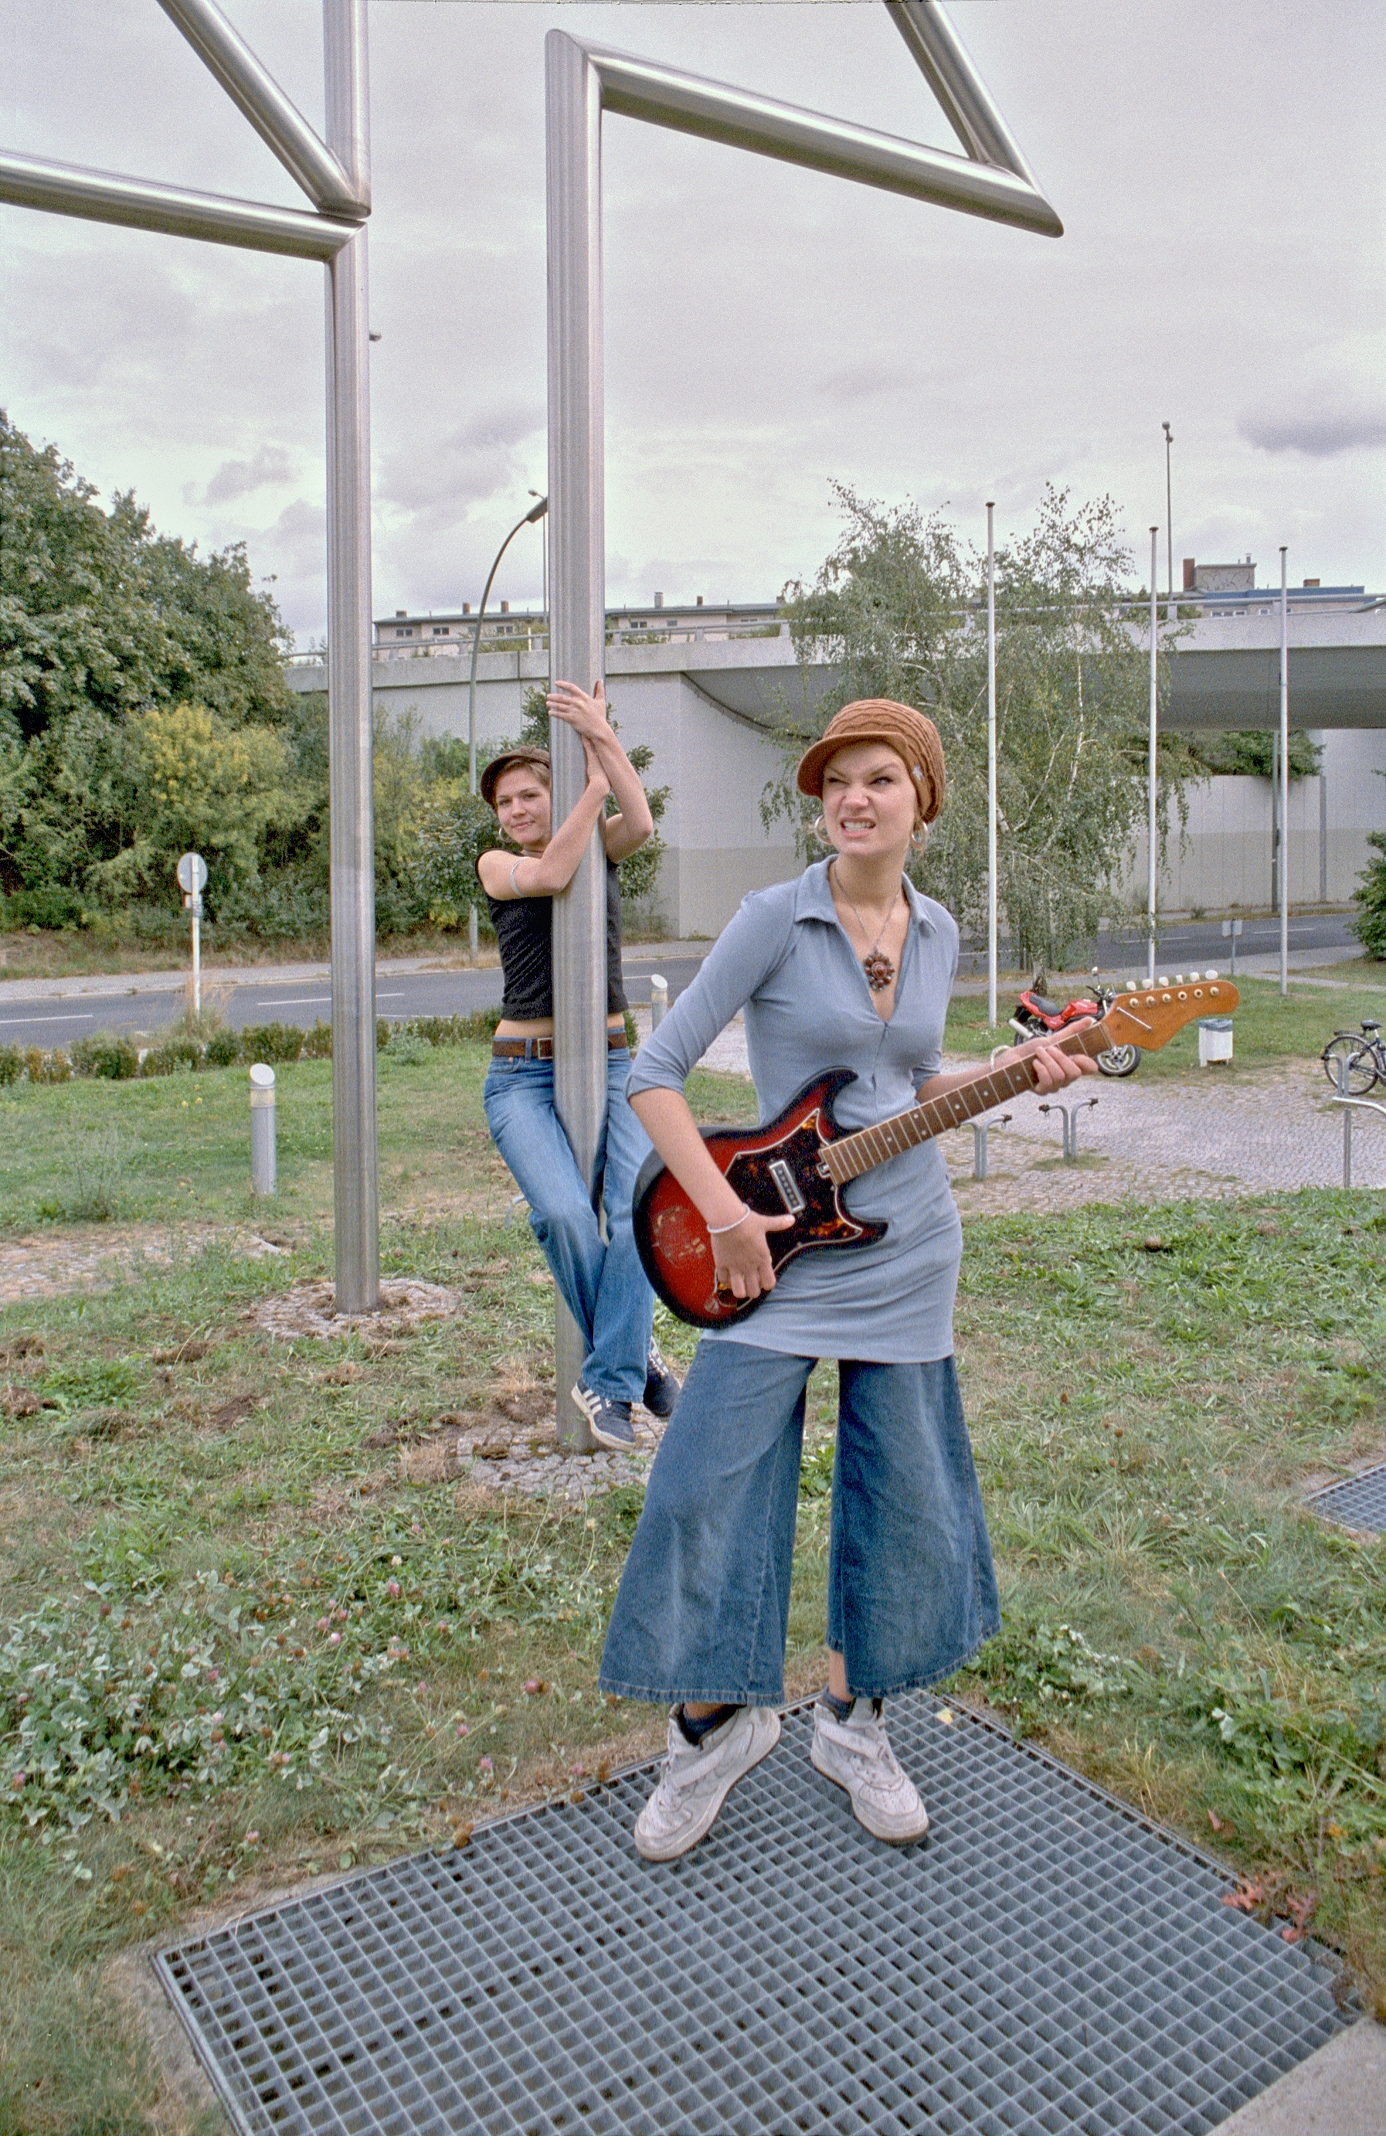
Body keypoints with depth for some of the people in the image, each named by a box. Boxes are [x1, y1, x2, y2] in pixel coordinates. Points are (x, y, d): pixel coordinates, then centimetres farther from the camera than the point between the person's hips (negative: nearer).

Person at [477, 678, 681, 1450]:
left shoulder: (603, 850, 11)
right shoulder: (496, 866, 8)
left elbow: (641, 823, -13)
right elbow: (551, 874, -14)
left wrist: (603, 738, -20)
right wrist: (598, 777, -11)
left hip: (611, 1065, 1)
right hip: (525, 1075, -1)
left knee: (641, 1209, -21)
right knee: (563, 1214, -24)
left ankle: (609, 1382, -9)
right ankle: (636, 1353, -1)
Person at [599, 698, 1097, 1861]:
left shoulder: (937, 931, 5)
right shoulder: (776, 918, -11)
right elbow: (655, 1072, -12)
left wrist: (1014, 1071, 0)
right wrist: (723, 1213, -18)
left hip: (910, 1249, 5)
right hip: (779, 1245, -4)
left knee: (899, 1494, 12)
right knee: (708, 1482, -3)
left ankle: (852, 1720, 33)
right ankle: (717, 1722, 22)